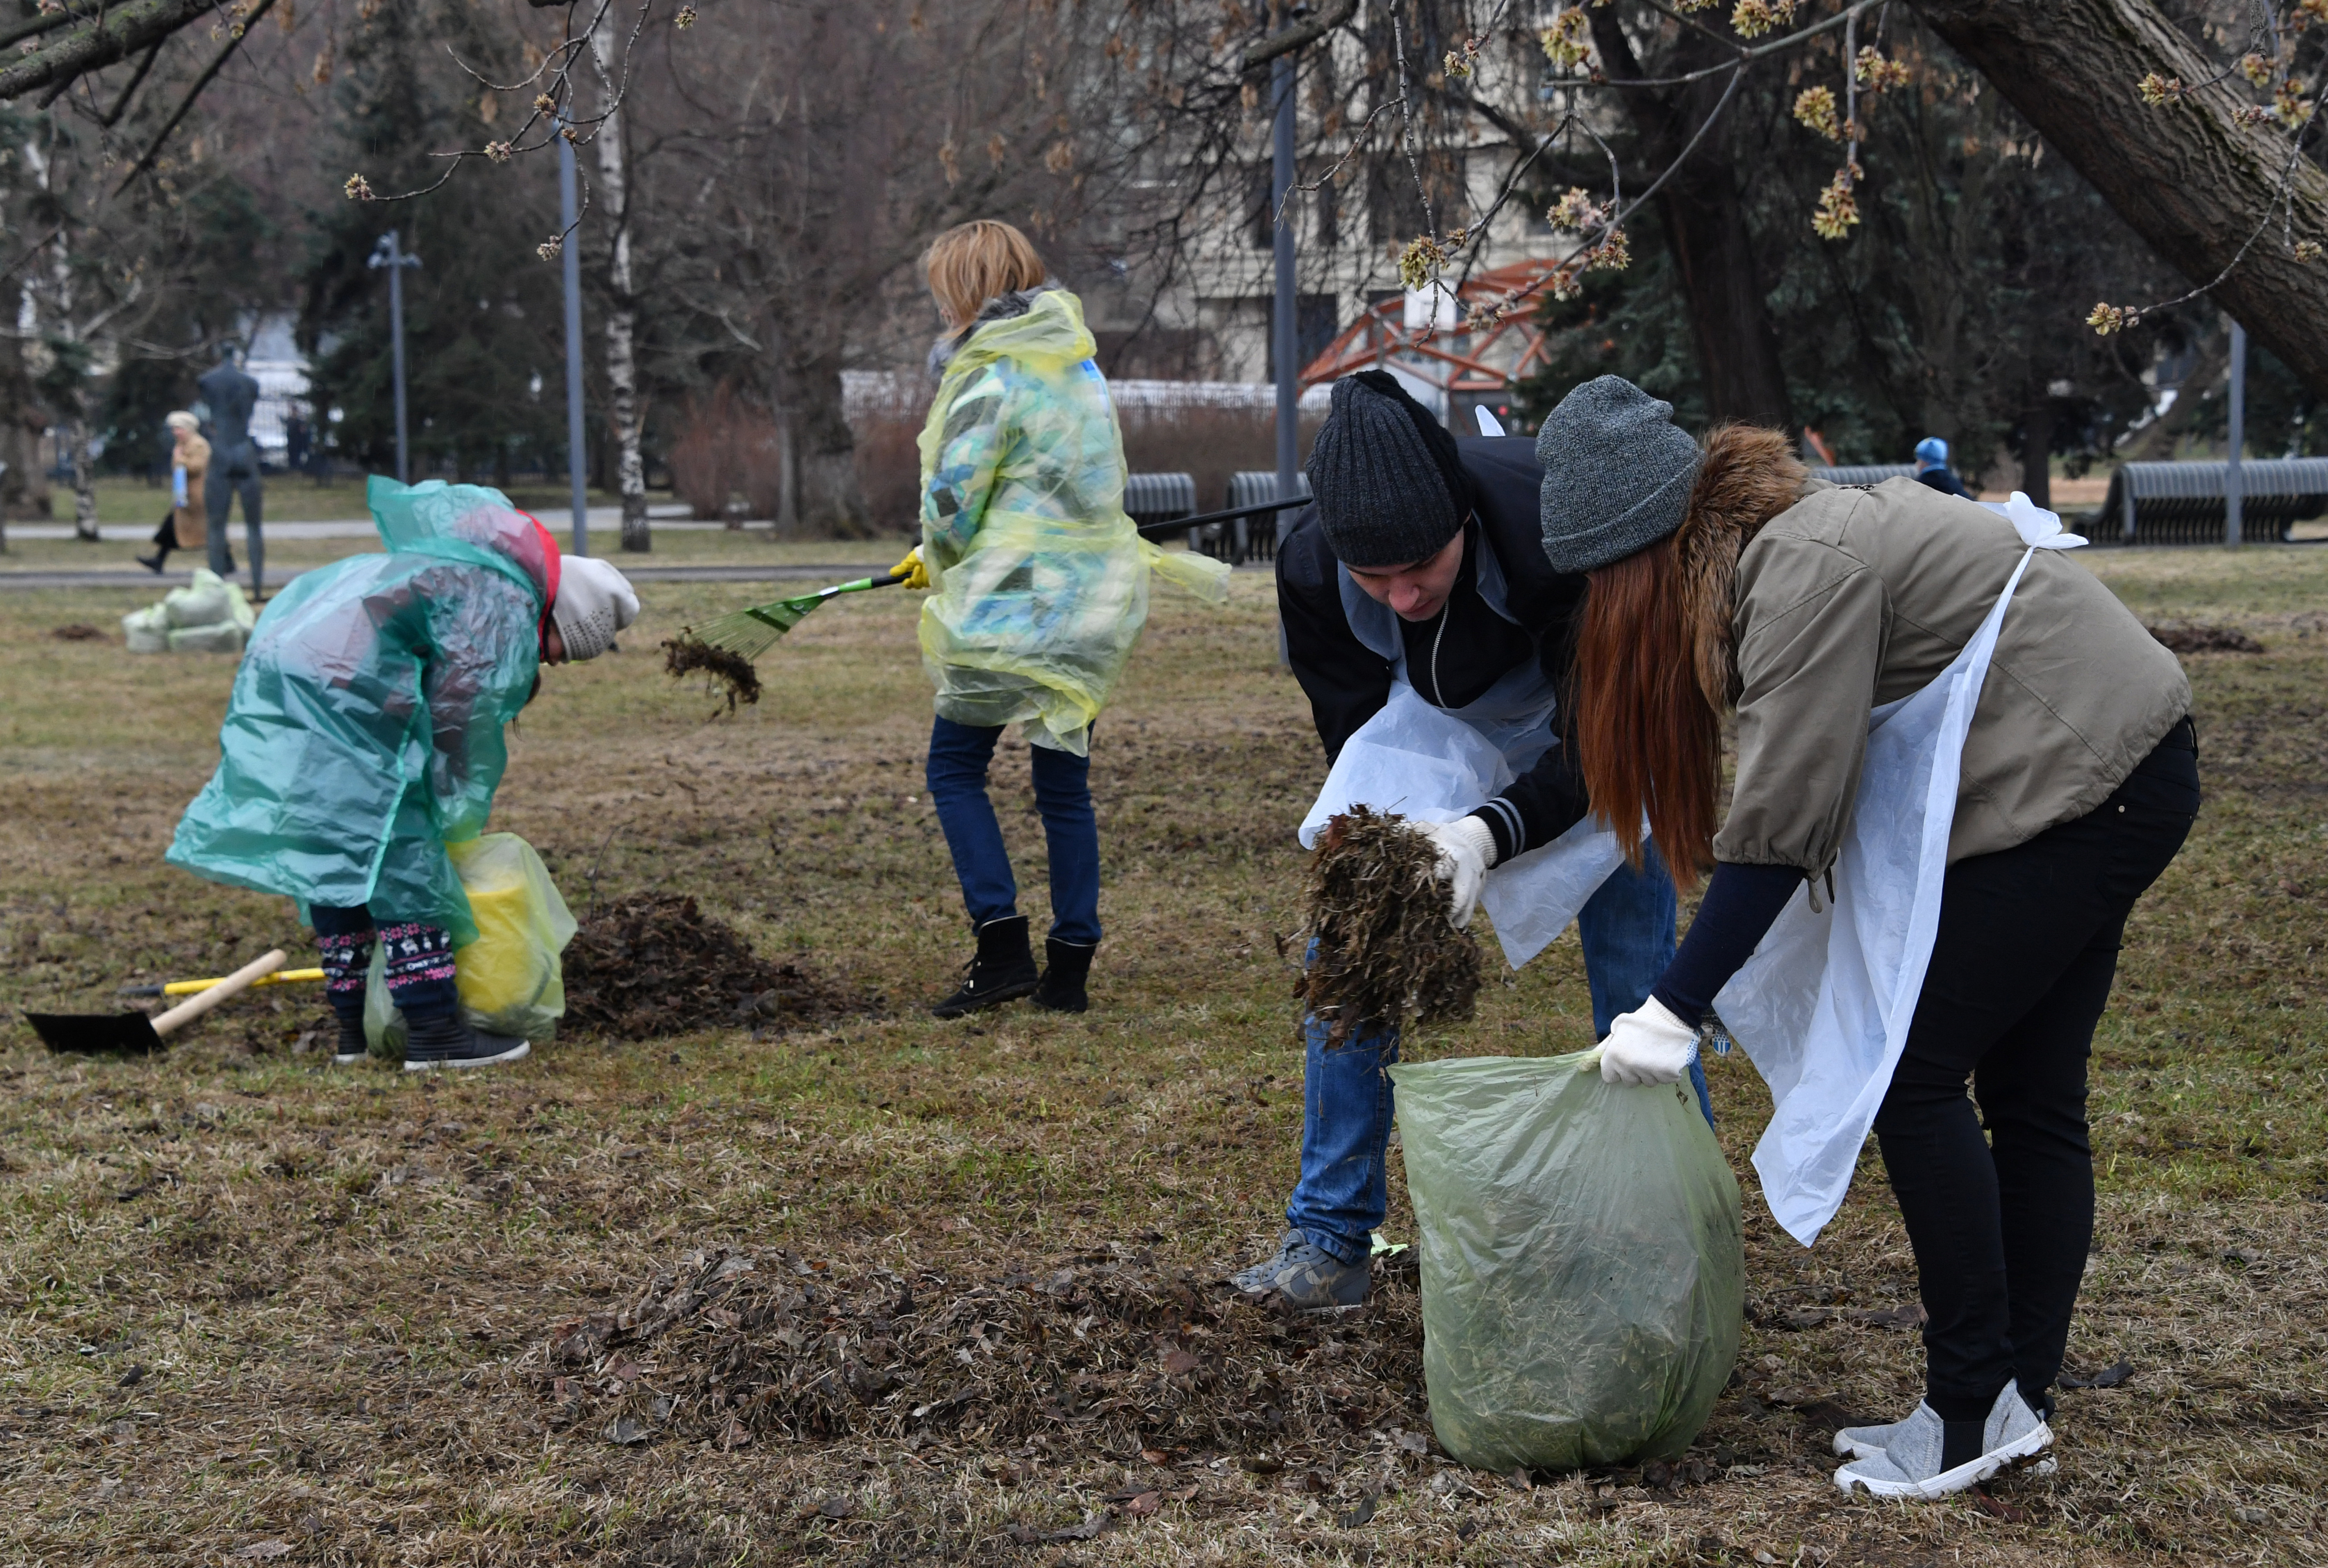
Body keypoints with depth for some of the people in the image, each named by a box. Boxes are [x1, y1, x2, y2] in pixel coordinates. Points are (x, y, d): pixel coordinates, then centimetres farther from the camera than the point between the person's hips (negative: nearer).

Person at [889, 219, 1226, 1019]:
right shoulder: (1075, 361, 12)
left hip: (1015, 602, -8)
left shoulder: (992, 380, -14)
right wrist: (938, 557, 22)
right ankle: (1070, 968, 12)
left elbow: (953, 503, -15)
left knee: (955, 768, 4)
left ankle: (1002, 945, -5)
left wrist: (943, 560, 10)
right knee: (1064, 782, 11)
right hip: (1091, 602, 8)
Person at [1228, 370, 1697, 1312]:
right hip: (1432, 745, 3)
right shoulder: (1311, 570, -30)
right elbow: (1358, 737, -19)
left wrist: (1494, 834, -51)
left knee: (1635, 977, -8)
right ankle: (1330, 1241, 9)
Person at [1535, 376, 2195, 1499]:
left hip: (2081, 781, -10)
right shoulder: (1776, 546, 10)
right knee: (2030, 1098, 11)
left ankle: (1976, 1408, -3)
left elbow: (1777, 830, -22)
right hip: (2117, 778, 10)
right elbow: (1787, 805, 11)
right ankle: (2020, 1399, 16)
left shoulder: (1808, 568, -21)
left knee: (1913, 1075, -8)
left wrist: (1673, 1013, -17)